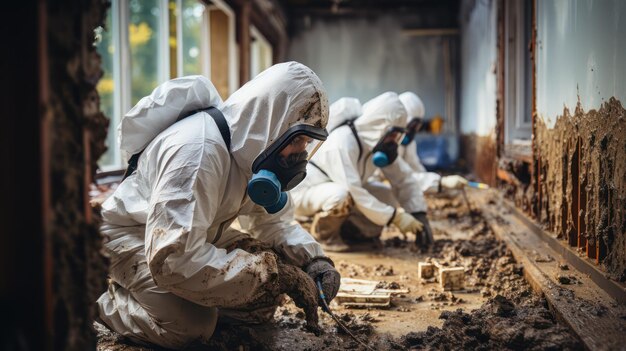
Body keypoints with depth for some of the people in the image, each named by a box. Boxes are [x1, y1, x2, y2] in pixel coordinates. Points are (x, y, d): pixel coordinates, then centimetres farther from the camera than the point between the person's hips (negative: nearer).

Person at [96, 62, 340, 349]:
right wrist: (256, 273, -35)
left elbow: (273, 222, 3)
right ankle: (107, 302, 1)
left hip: (197, 235, 8)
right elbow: (172, 258, -40)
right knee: (191, 326, -25)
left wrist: (313, 258, -16)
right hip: (133, 237, -8)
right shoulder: (199, 152, -36)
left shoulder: (254, 144, -8)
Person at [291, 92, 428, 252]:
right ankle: (325, 234, -11)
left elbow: (403, 179, -5)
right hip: (305, 191, -7)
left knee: (389, 200, -7)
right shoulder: (342, 143, -34)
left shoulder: (380, 142, -10)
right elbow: (354, 193, -38)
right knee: (342, 195, -38)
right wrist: (396, 217, -35)